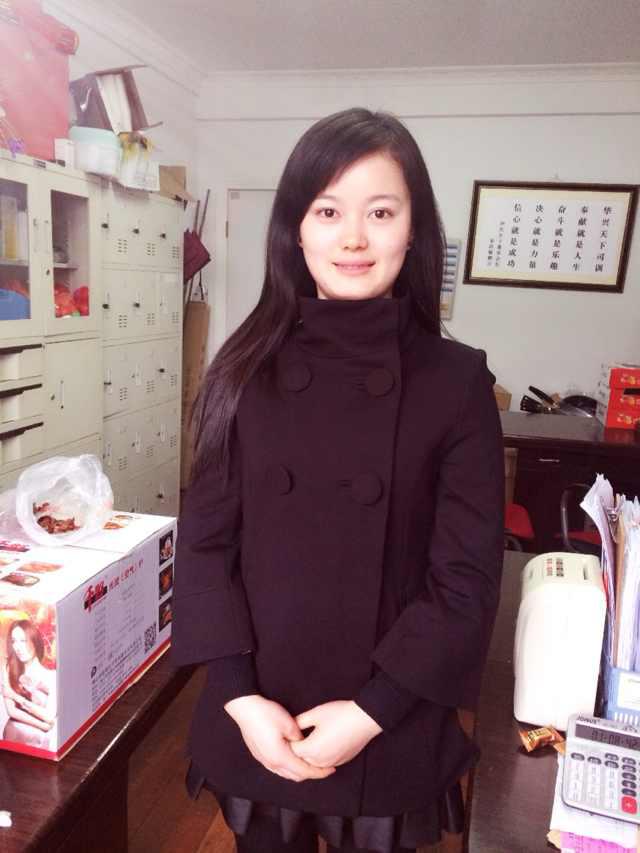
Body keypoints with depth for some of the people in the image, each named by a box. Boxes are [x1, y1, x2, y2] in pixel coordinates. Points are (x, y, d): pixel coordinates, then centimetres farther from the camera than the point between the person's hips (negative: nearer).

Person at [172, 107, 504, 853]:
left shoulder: (457, 382, -11)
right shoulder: (246, 369, -6)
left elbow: (467, 576, -10)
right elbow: (204, 539, -5)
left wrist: (372, 712, -13)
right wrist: (241, 695, -11)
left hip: (389, 729, -1)